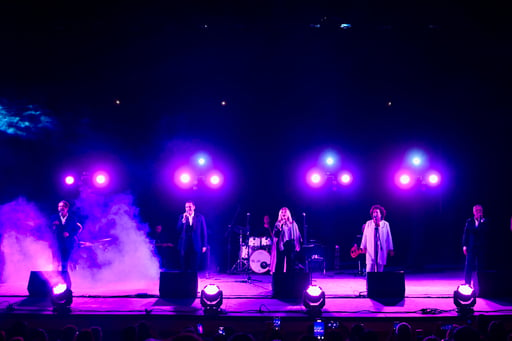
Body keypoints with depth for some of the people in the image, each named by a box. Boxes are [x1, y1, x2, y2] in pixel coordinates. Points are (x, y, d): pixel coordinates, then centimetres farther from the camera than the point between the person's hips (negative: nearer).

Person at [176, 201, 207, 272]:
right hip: (184, 245, 1)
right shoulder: (182, 217, 9)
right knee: (184, 268, 1)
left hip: (196, 246, -1)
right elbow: (178, 230, -2)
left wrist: (204, 245, 0)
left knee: (195, 267, 0)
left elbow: (204, 232, 4)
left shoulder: (200, 217, 5)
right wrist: (183, 220, -14)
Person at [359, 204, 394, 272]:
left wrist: (390, 249, 7)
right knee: (369, 269, -8)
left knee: (380, 270, 3)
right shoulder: (368, 224, 6)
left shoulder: (385, 224, 3)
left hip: (381, 250, 0)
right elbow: (365, 236, 11)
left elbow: (389, 237, 7)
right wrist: (362, 247, 9)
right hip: (371, 250, 0)